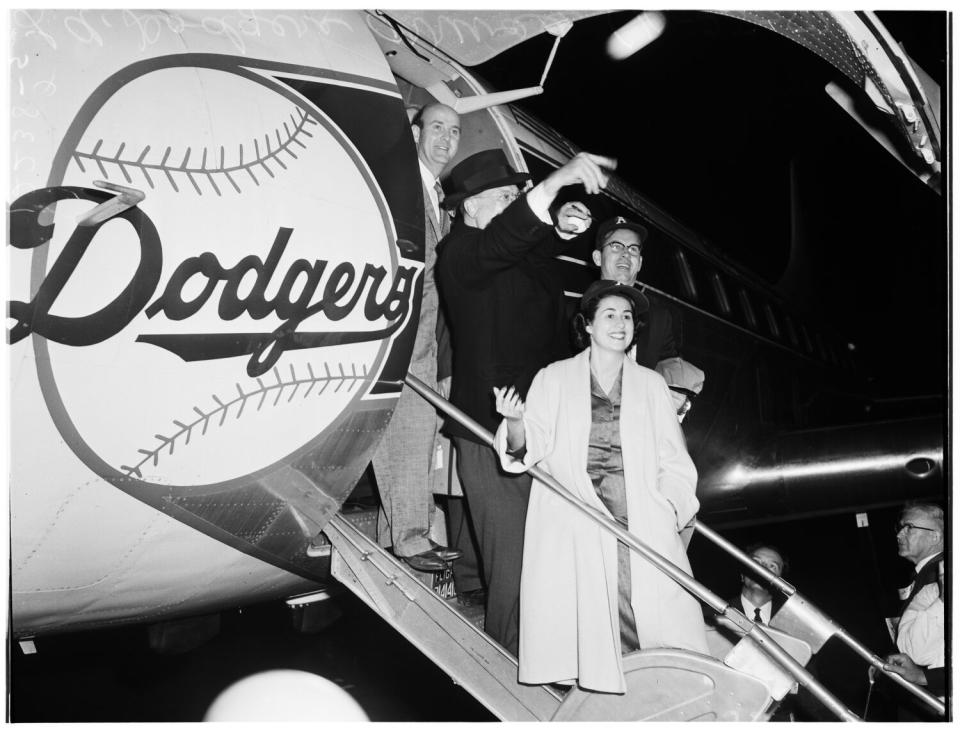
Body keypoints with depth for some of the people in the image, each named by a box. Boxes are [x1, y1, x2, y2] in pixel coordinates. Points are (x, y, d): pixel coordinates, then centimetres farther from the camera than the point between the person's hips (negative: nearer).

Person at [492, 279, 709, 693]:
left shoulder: (651, 384, 17)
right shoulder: (554, 379, 12)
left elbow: (673, 461, 15)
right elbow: (528, 450, 6)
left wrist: (672, 506, -3)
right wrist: (515, 423, -17)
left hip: (639, 522, 1)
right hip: (571, 524, -1)